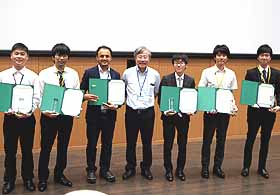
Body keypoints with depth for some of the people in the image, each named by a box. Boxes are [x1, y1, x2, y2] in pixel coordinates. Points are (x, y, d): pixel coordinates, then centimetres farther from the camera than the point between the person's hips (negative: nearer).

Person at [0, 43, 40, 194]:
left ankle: (28, 179, 29)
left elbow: (36, 98, -7)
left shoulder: (33, 76, -3)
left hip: (27, 118, -1)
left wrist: (27, 112, -22)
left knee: (27, 150, 12)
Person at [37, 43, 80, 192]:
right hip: (48, 115, -2)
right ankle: (43, 178, 22)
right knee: (46, 147, 7)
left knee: (63, 147, 15)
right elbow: (39, 96, -5)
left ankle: (59, 175, 32)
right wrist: (45, 111, -19)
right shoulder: (44, 74, -4)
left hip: (67, 115, 2)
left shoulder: (73, 74, 2)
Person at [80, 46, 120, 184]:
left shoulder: (116, 75, 5)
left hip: (110, 114, 3)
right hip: (93, 114, -2)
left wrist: (116, 105, -12)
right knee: (91, 144, 7)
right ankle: (91, 170, 22)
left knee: (107, 144, 12)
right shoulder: (89, 72, -3)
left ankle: (105, 169, 26)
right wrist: (86, 96, -24)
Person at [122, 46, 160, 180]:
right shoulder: (127, 73, -3)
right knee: (130, 142, 9)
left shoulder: (155, 74, -2)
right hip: (131, 112, 0)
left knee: (147, 143, 10)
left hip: (148, 112, 0)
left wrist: (149, 100, 9)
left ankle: (146, 168, 25)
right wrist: (127, 99, 9)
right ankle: (130, 168, 24)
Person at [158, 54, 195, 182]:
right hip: (169, 115, -2)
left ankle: (180, 170, 25)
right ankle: (168, 170, 20)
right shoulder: (166, 79, -4)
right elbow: (160, 98, -4)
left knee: (182, 145, 10)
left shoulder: (190, 80, 3)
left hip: (184, 116, 2)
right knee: (168, 145, 6)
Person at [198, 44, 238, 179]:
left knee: (221, 139, 9)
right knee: (207, 139, 4)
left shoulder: (231, 74, 5)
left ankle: (217, 167, 22)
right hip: (210, 111, -3)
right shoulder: (207, 72, -4)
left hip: (225, 110, 3)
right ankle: (205, 167, 16)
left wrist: (234, 106, -8)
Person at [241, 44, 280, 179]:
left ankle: (262, 168, 22)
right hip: (254, 111, -2)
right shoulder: (251, 73, -1)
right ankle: (246, 166, 18)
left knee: (265, 140, 10)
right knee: (250, 138, 6)